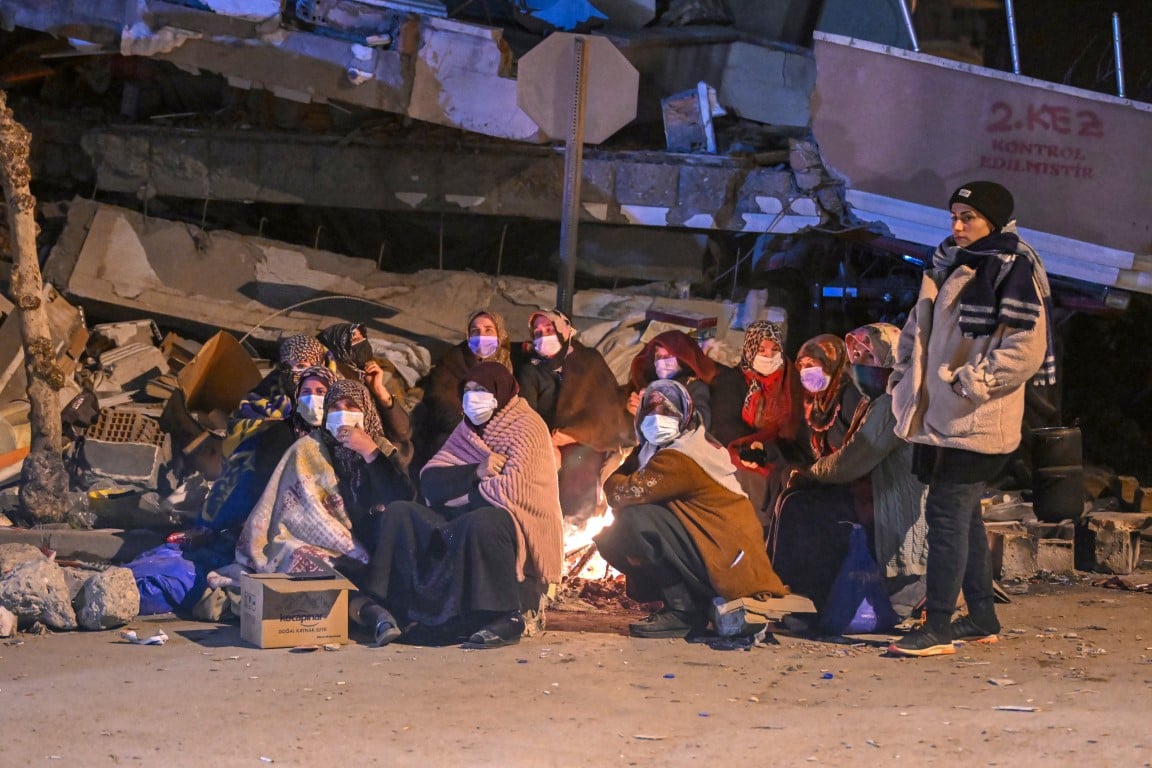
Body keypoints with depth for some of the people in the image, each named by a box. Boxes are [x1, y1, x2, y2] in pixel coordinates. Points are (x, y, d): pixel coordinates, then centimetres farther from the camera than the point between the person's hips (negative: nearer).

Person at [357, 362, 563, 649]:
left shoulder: (526, 426, -6)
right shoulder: (468, 429, 16)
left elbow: (512, 488, -20)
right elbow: (429, 479, 3)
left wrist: (455, 489, -8)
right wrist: (475, 473, -16)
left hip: (520, 523, -7)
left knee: (481, 525, -40)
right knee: (399, 515, -8)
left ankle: (507, 618, -31)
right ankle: (388, 610, -21)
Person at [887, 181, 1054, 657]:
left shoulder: (1015, 272, -12)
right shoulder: (951, 265, 15)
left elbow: (1027, 350, -19)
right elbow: (919, 326, 26)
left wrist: (972, 383, -20)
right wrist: (905, 376, 13)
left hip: (975, 421, -9)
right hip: (941, 417, 9)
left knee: (946, 515, -10)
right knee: (963, 515, 14)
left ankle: (937, 627, -7)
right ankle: (982, 618, 24)